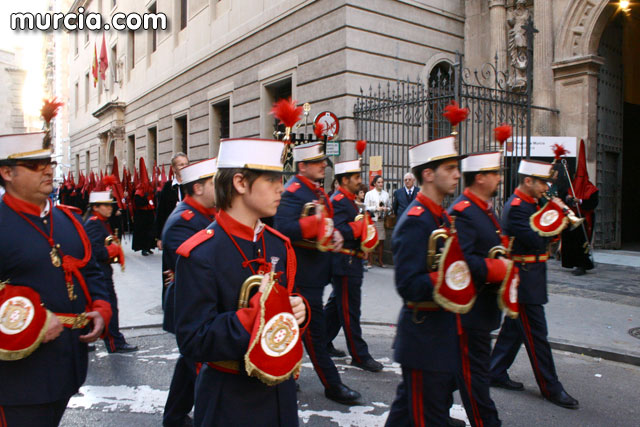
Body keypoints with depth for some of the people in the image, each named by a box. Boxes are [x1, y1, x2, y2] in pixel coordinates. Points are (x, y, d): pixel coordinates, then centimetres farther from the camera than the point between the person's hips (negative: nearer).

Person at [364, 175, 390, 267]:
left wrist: (386, 209, -4)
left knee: (381, 241, 3)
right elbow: (366, 207, -1)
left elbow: (389, 206, 17)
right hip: (372, 219, -3)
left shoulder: (386, 194, 12)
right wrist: (376, 208, -12)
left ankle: (380, 260, 12)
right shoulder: (369, 194, 4)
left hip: (382, 220, 3)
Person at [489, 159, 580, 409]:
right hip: (524, 281, -10)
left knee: (514, 329, 16)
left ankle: (496, 373, 27)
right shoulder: (516, 208, -19)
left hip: (530, 280, 10)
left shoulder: (529, 204, 13)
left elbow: (541, 237, 14)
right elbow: (537, 242, -24)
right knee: (536, 335, 0)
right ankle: (551, 388, 11)